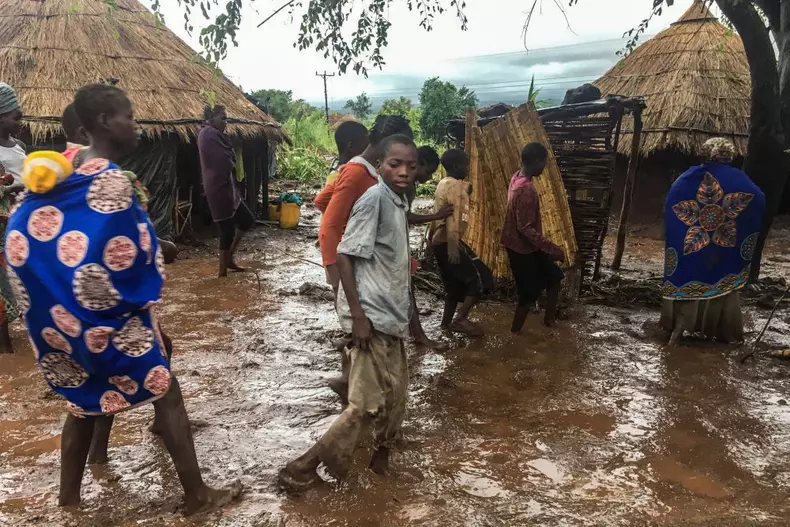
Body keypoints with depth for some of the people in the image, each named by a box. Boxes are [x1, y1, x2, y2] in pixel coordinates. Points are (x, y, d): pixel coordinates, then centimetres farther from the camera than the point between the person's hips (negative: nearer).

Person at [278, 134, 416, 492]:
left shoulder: (399, 201, 11)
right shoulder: (374, 198, -16)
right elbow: (344, 256, -19)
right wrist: (358, 315, -22)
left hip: (390, 314, 9)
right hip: (371, 316, -9)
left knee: (395, 395, 17)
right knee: (367, 403, -6)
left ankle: (381, 459, 37)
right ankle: (302, 468, 7)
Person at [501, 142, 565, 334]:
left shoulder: (518, 178, 2)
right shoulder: (526, 190, -28)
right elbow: (525, 228, -29)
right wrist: (552, 249, -26)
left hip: (527, 245, 10)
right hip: (522, 248, -10)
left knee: (554, 277, 19)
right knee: (529, 295, 4)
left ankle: (549, 320, 32)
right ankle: (514, 333, 19)